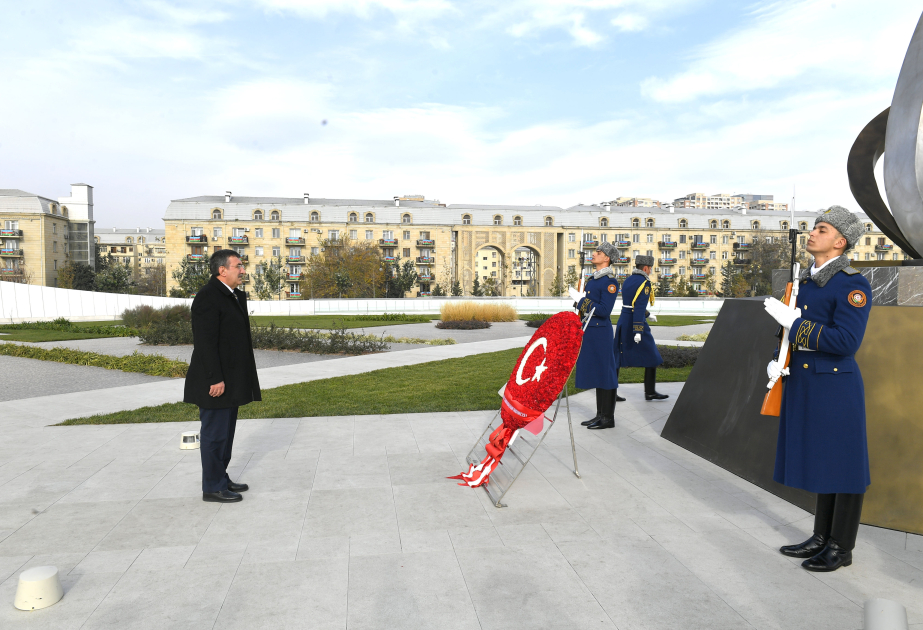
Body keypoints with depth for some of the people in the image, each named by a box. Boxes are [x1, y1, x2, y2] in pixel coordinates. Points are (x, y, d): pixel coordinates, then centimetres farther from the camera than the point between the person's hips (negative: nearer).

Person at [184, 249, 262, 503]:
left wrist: (239, 378, 16)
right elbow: (206, 343, -21)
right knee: (215, 433, 0)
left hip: (231, 378, 10)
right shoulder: (208, 297, -16)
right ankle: (212, 487, 11)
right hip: (216, 380, -10)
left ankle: (221, 478, 29)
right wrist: (215, 379, -23)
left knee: (225, 432, 17)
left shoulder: (236, 295, 13)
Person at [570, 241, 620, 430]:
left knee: (604, 372, -3)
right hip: (590, 331, 9)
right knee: (595, 371, 12)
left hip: (600, 333, -9)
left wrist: (580, 300, -19)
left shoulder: (610, 282, -14)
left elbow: (604, 311, -22)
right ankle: (600, 415, 21)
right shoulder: (593, 279, 15)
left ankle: (608, 418, 5)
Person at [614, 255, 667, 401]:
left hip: (623, 322, 8)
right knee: (651, 357, 6)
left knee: (618, 357, 10)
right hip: (636, 324, -8)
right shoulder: (644, 283, -13)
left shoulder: (627, 280, 12)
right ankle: (650, 392, 9)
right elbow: (640, 308, -23)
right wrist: (638, 331, -27)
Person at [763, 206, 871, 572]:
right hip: (804, 386, 8)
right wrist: (776, 361, 0)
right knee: (821, 463, 17)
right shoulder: (804, 283, 11)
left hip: (836, 388, -8)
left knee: (844, 464, 5)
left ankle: (841, 548, 18)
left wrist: (791, 322, -21)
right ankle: (822, 537, 30)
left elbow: (846, 341, -23)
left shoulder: (853, 285, -13)